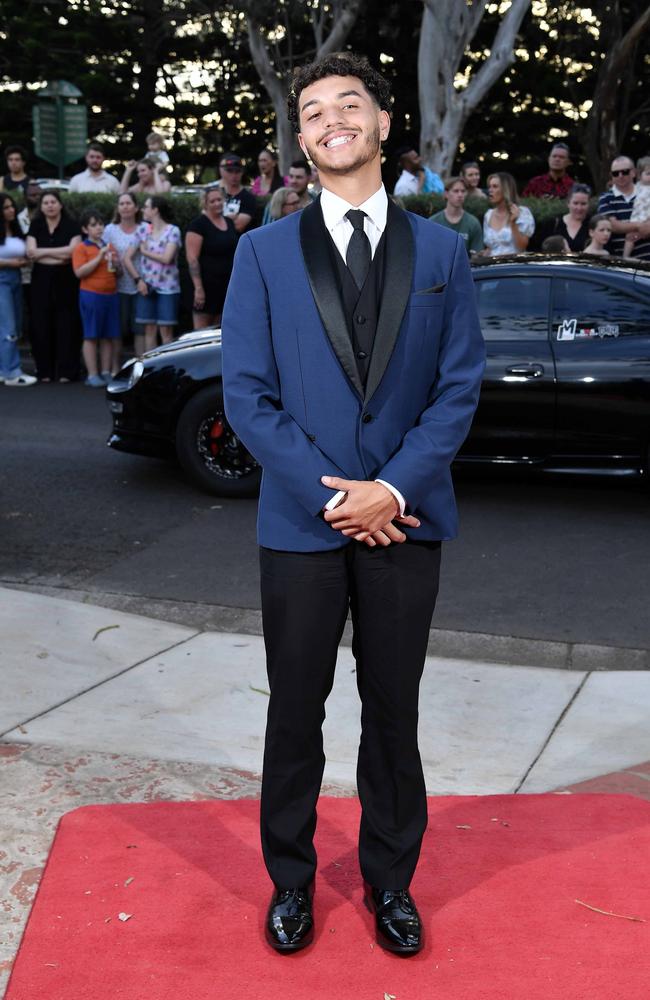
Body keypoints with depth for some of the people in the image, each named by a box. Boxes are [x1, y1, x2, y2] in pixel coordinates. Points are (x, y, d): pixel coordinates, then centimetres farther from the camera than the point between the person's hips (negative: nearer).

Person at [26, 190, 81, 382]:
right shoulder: (35, 225, 8)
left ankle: (66, 371, 1)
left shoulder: (71, 225, 0)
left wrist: (43, 252, -9)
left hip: (66, 281, -3)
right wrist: (60, 256, -12)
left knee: (66, 325, -3)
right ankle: (44, 370, 9)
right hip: (41, 281, 3)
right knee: (42, 325, 2)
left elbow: (73, 250, -14)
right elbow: (30, 252, -4)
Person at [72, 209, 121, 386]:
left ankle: (106, 372, 15)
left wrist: (116, 265, 1)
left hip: (111, 295, 6)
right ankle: (92, 375, 2)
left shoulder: (109, 247, 16)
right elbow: (79, 272, -14)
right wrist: (99, 257, -16)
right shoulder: (82, 248, -2)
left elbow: (118, 273, 24)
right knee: (91, 336, -2)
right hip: (91, 296, -5)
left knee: (108, 336, 7)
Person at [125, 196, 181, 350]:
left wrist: (144, 251, -3)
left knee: (166, 332, -3)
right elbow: (127, 258, 8)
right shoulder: (143, 229, 8)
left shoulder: (173, 231, -3)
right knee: (149, 330, 4)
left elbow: (166, 258, -16)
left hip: (167, 287, -3)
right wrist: (138, 279, -4)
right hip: (146, 286, 4)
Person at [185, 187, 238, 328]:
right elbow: (192, 258, -14)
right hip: (207, 286, -7)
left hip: (227, 285, 7)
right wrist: (198, 288, -21)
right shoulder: (198, 224, -8)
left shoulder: (229, 223, 14)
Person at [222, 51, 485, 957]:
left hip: (406, 520, 1)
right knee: (295, 714, 12)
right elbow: (247, 393, -5)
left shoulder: (441, 252, 4)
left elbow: (460, 386, -1)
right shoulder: (264, 252, 1)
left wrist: (393, 488, -14)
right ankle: (290, 881, 32)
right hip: (302, 524, 0)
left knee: (393, 713, 13)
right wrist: (332, 495, -13)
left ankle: (390, 881, 33)